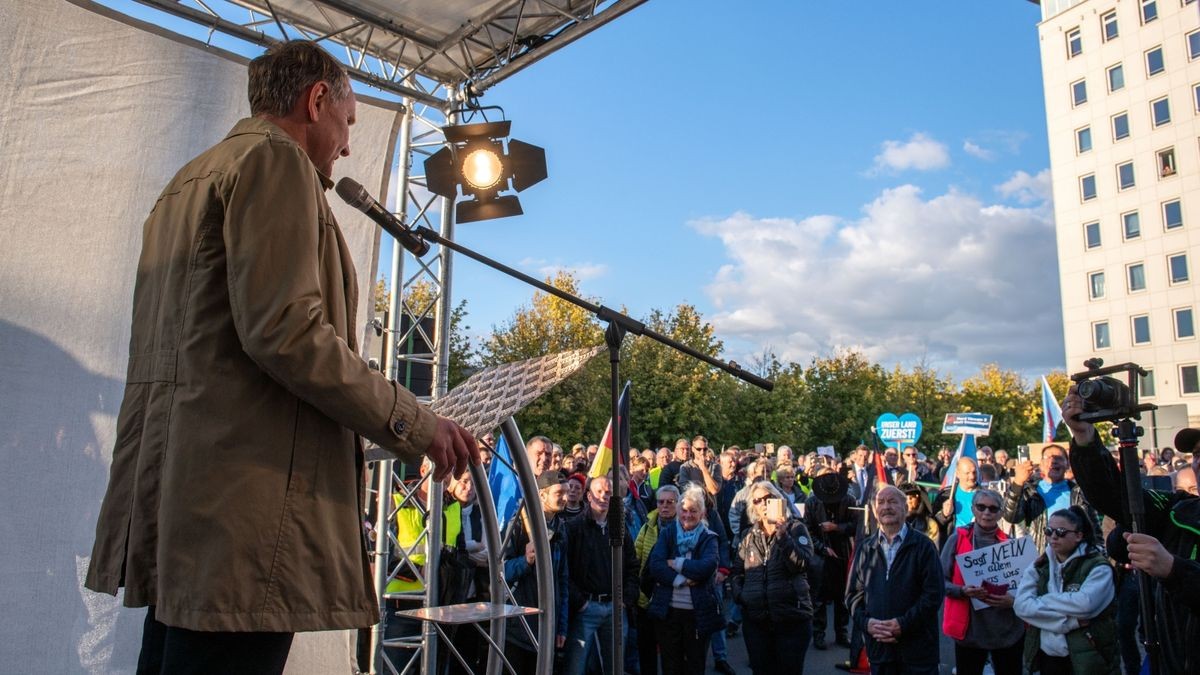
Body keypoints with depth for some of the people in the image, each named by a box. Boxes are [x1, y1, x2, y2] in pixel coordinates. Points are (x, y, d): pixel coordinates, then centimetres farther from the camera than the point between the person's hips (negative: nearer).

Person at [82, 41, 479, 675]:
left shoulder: (185, 183, 24)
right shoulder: (276, 160, -6)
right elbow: (284, 330, -19)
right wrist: (413, 424, -13)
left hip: (173, 503, 10)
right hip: (242, 509, -10)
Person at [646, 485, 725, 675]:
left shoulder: (708, 539, 1)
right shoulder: (667, 533, 4)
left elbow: (707, 567, -18)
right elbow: (655, 565, -10)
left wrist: (675, 563, -12)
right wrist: (681, 580, -19)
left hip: (699, 613, -1)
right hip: (667, 611, 1)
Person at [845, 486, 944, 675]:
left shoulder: (923, 546, 0)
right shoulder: (865, 549, 9)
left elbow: (934, 593, -7)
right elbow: (853, 593, 10)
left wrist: (903, 624, -13)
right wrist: (866, 622, -7)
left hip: (917, 646, -3)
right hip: (878, 646, 3)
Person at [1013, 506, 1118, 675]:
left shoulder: (1097, 566, -8)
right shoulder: (1038, 566, 3)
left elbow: (1085, 604, -25)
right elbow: (1021, 605, -11)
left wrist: (1043, 601, -13)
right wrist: (1069, 621, -20)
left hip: (1088, 659, -4)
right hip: (1048, 657, 4)